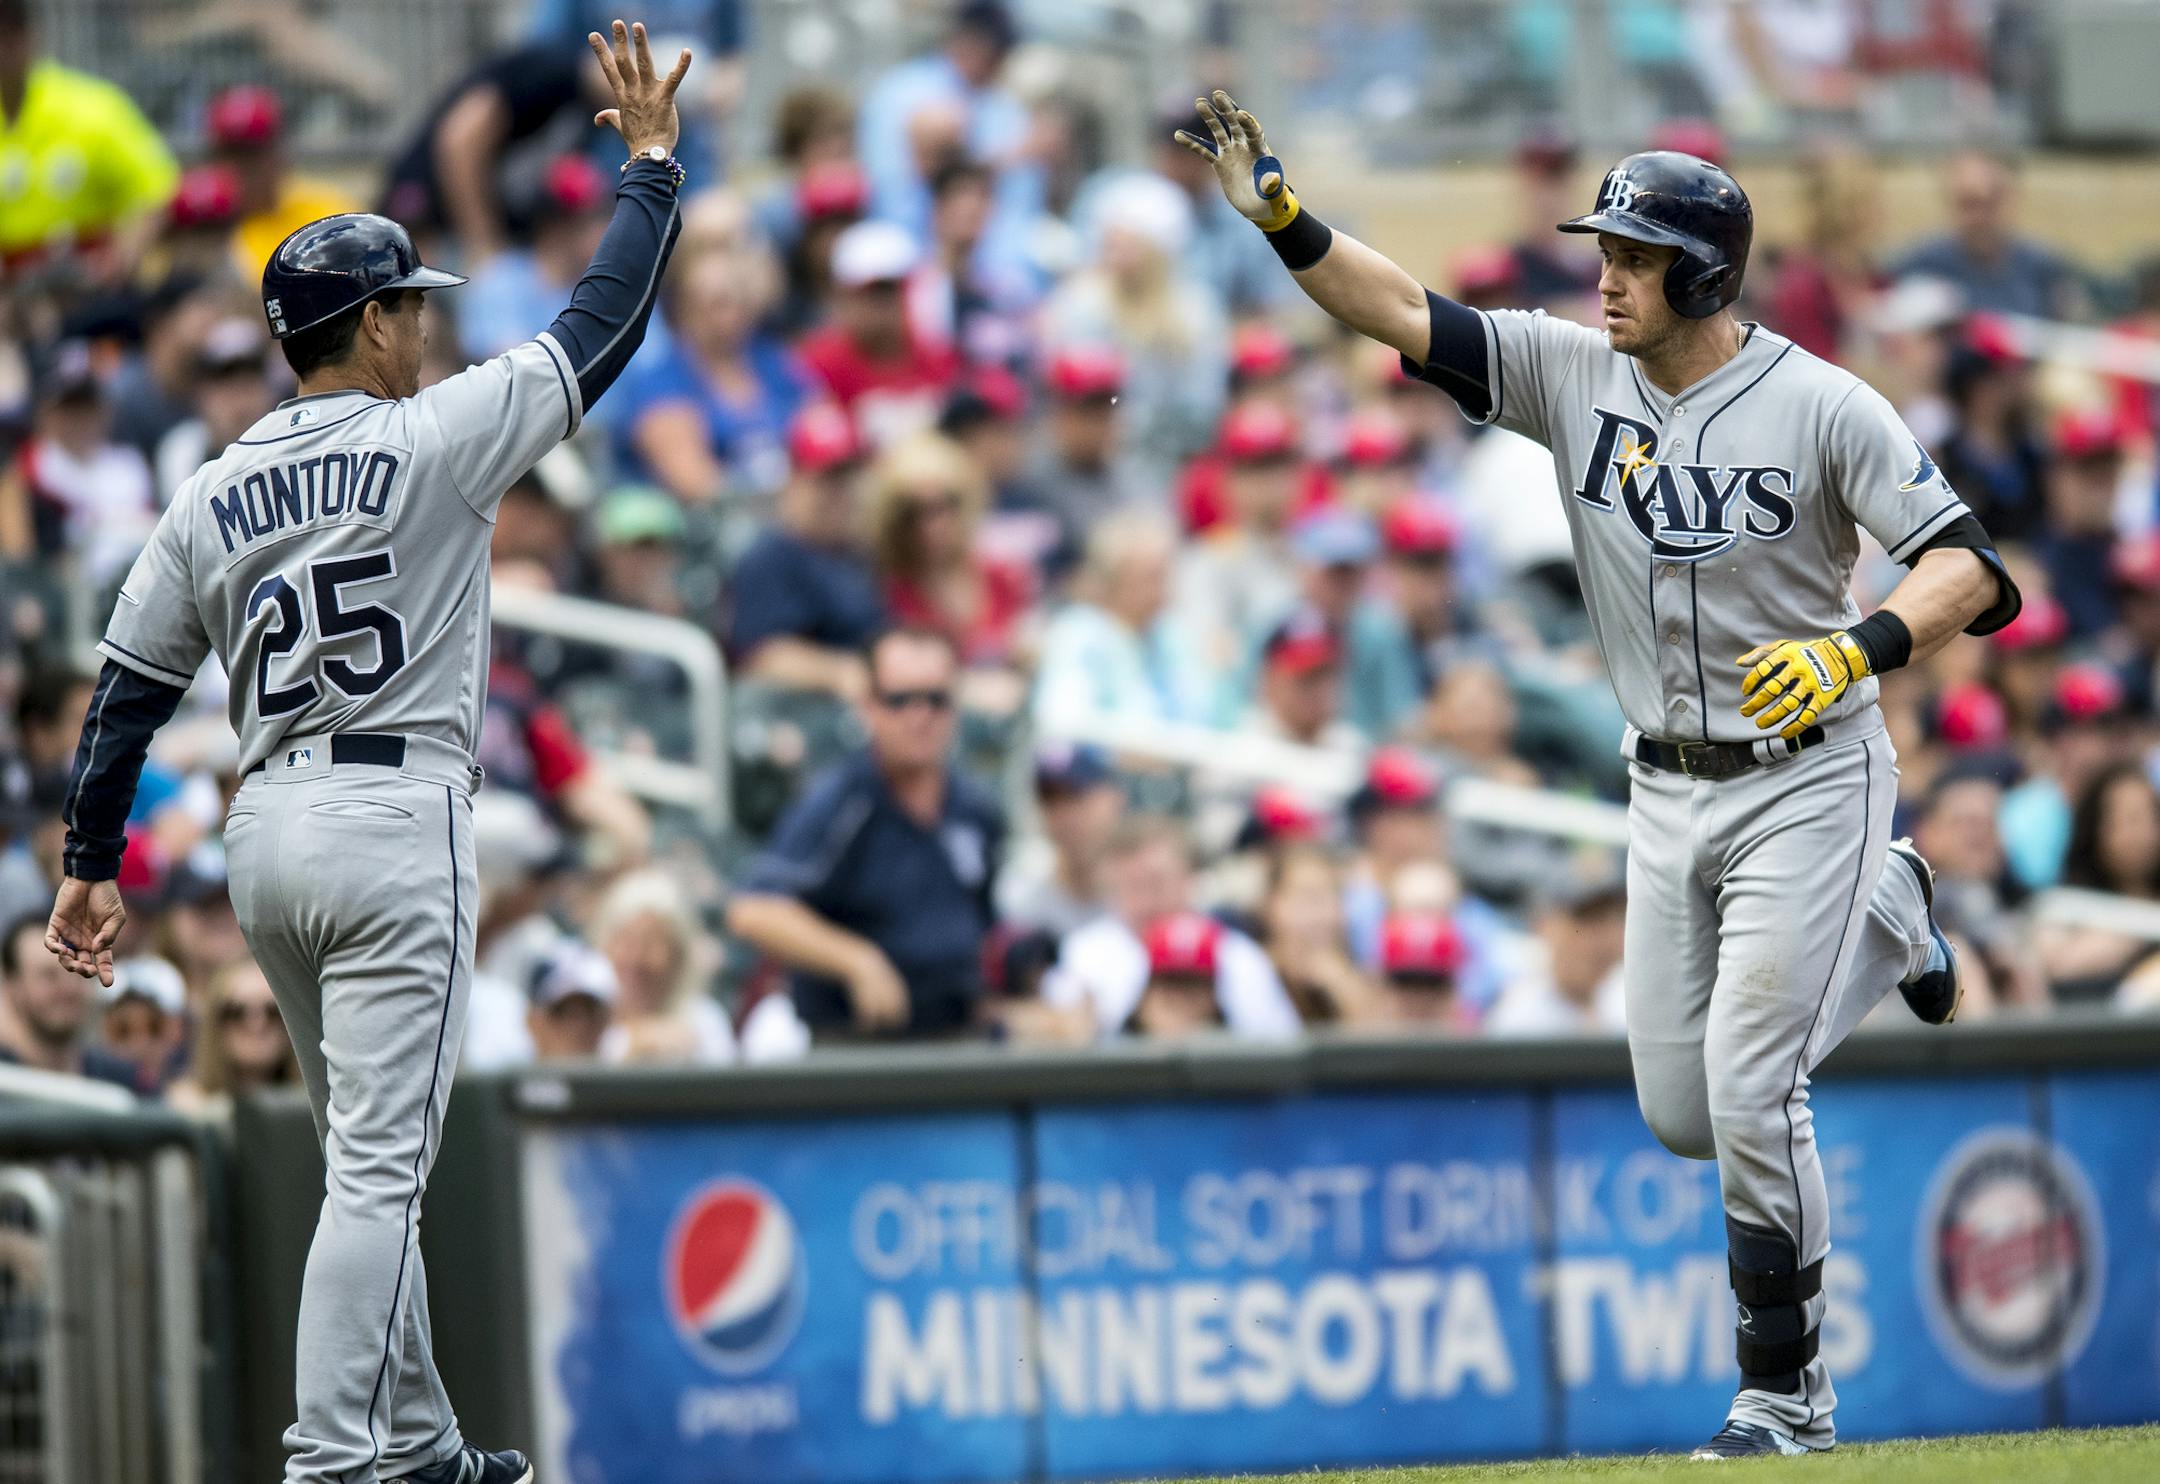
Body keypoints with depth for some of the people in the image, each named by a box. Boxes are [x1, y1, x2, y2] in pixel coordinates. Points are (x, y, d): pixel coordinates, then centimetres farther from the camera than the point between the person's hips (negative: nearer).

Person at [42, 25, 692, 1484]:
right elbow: (603, 327, -2)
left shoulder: (213, 495, 8)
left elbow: (127, 691, 8)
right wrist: (650, 163, 10)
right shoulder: (430, 440, -8)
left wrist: (93, 860, 15)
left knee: (373, 1157, 18)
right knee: (379, 1165, -9)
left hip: (267, 831, 7)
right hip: (397, 821, -7)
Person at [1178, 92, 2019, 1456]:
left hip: (1807, 782, -6)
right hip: (1669, 789, 6)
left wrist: (1860, 648, -39)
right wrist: (1279, 217, -25)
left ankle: (1789, 1396, 5)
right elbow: (1406, 315, -11)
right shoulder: (1573, 374, -3)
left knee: (1747, 1100, -12)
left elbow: (1968, 570, -21)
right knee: (1680, 1115, 14)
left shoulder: (1822, 407, -16)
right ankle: (1884, 921, 39)